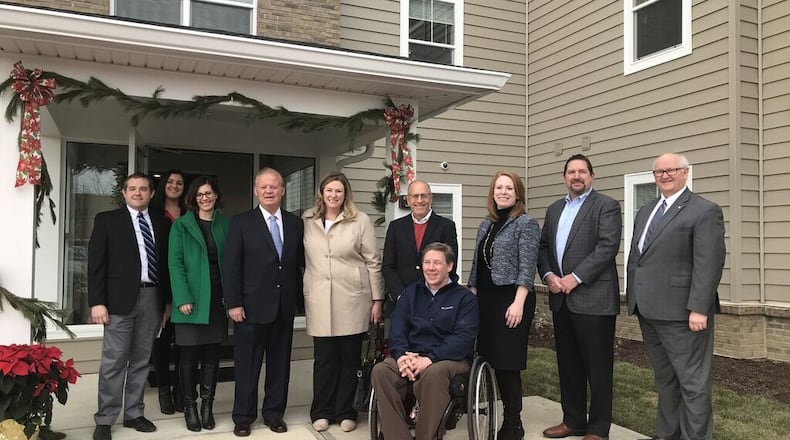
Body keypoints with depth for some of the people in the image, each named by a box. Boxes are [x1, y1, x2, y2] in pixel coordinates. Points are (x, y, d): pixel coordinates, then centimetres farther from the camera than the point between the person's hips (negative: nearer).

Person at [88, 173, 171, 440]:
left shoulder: (162, 223, 12)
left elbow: (166, 263, 12)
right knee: (113, 361, 0)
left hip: (153, 298, 3)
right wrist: (97, 302, -9)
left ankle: (134, 414, 21)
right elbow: (96, 263, -2)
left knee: (141, 360, 10)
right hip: (120, 298, -3)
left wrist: (168, 300, 7)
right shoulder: (107, 220, 4)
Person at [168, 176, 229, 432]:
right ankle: (190, 406, 15)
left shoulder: (225, 224, 8)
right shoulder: (181, 225, 2)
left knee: (212, 354, 7)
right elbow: (175, 263, -5)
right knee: (189, 354, 3)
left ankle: (207, 406, 16)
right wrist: (183, 298, -14)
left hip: (217, 298, 2)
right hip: (191, 298, -2)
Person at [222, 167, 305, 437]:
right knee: (247, 365, 7)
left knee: (280, 363, 11)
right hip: (252, 307, -3)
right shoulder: (241, 223, -2)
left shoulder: (295, 224, 7)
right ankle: (243, 417, 22)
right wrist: (233, 303, -10)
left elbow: (302, 262, 8)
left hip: (285, 307, 3)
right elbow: (231, 266, -6)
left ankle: (274, 414, 26)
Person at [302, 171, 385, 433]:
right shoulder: (307, 220, 6)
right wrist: (303, 294, 11)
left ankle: (345, 412, 21)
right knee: (323, 358, 5)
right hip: (319, 301, 1)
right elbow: (303, 259, 12)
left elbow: (373, 262, 1)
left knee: (350, 358, 7)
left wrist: (377, 299, -1)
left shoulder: (360, 221, 0)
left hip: (352, 299, -1)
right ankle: (322, 412, 20)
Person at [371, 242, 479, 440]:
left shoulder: (465, 298, 4)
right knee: (380, 371, -26)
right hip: (411, 355, 4)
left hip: (451, 358, -3)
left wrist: (429, 359, -23)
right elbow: (397, 330, 7)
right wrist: (402, 355, -15)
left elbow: (463, 337, -10)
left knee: (434, 372, -37)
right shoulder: (410, 293, 17)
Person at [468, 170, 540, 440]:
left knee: (508, 361, -3)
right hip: (486, 299, 6)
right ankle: (508, 418, 21)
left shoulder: (526, 223, -5)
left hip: (511, 299, -6)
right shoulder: (485, 226, 14)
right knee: (493, 358, 8)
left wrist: (518, 303, -18)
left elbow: (527, 268, -12)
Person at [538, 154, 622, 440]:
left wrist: (575, 277, -17)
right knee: (568, 364, 13)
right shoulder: (554, 209, 17)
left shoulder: (606, 205, -2)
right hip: (561, 299, 6)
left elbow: (607, 247, -14)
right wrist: (548, 275, -3)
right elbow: (543, 247, 15)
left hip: (593, 298, -6)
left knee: (597, 366, 2)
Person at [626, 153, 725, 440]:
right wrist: (633, 298, 14)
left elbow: (709, 264, -15)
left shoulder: (705, 211, -7)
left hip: (680, 312, -7)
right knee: (664, 379, 17)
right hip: (649, 311, 8)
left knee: (693, 382, 1)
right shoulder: (645, 212, 17)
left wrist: (699, 308, -21)